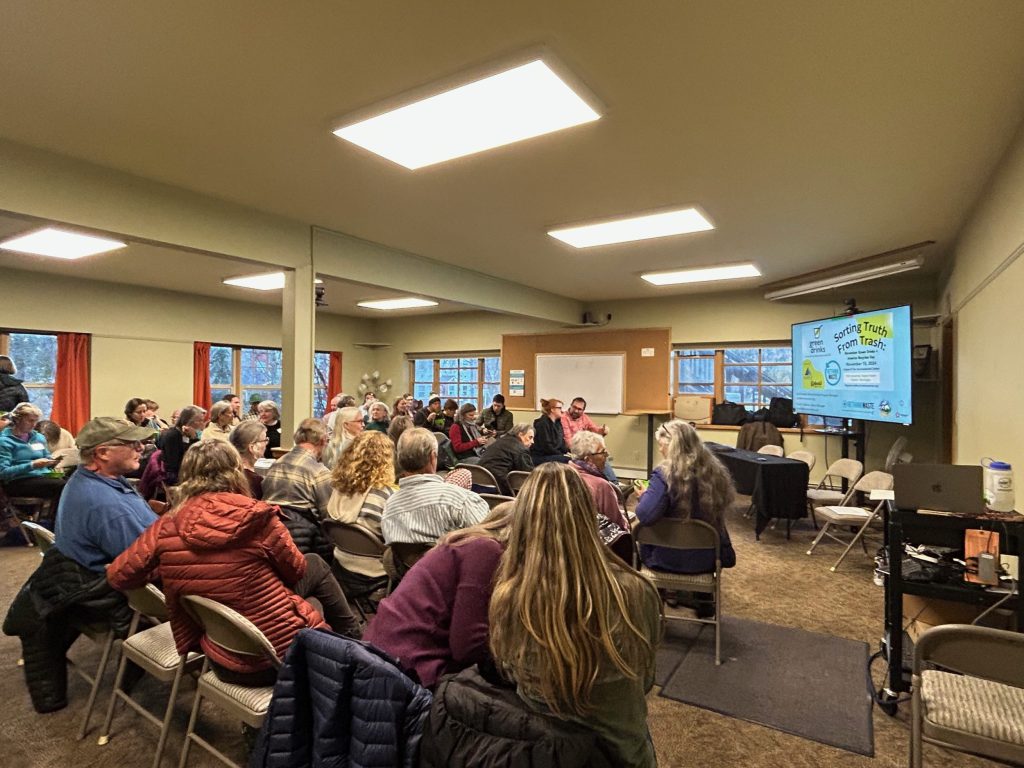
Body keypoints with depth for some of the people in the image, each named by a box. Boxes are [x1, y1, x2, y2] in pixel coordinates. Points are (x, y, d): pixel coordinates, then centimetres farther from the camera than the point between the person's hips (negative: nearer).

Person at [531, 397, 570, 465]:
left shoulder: (557, 423, 14)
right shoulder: (542, 423, -12)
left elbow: (561, 442, 15)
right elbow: (546, 446, -17)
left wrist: (568, 452, -4)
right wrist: (562, 455, -15)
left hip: (556, 454, 8)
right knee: (566, 460, -28)